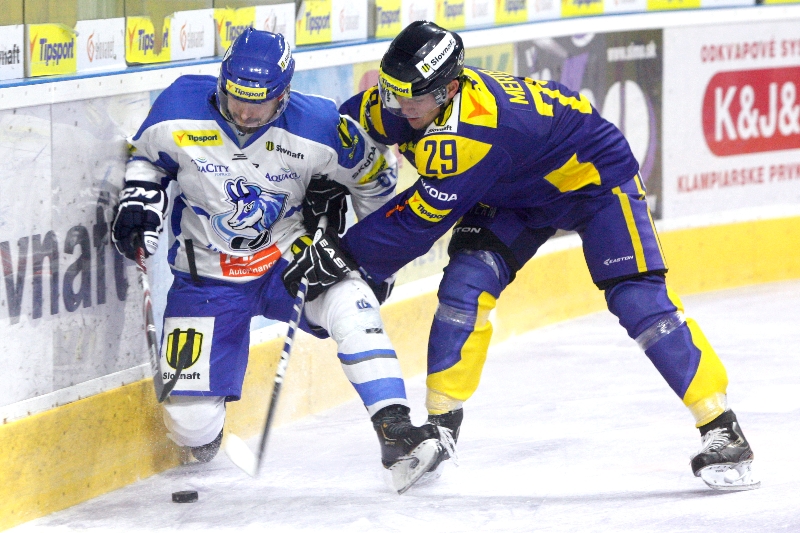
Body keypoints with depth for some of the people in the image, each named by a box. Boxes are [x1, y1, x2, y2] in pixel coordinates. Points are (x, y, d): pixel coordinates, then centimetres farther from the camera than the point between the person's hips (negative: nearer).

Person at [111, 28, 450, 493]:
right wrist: (139, 201, -10)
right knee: (190, 422, -8)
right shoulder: (180, 109, -16)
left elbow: (374, 171, 2)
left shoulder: (317, 127, -17)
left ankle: (395, 430, -31)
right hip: (207, 279, 0)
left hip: (289, 262, 0)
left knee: (351, 305, -34)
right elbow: (147, 154, 7)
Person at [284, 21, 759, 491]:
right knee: (465, 284, -14)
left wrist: (351, 254, -26)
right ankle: (441, 424, -5)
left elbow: (419, 221, -35)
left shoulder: (476, 128, -41)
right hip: (513, 193, 7)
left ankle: (720, 428, -11)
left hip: (592, 174, -7)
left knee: (637, 299, -17)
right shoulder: (395, 104, -18)